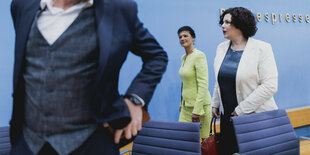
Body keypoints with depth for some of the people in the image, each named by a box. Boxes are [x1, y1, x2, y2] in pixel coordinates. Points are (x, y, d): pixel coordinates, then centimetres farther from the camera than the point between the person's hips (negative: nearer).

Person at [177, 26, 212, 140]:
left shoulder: (199, 56, -13)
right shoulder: (183, 58, 14)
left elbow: (203, 84, -18)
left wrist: (197, 110, -21)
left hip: (199, 105, -8)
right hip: (186, 105, 8)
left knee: (202, 140, -1)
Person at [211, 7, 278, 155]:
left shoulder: (261, 48, -11)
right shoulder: (222, 48, 7)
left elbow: (269, 86, -17)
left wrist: (242, 109, -17)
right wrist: (215, 104, 12)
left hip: (255, 115, -5)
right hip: (227, 115, 5)